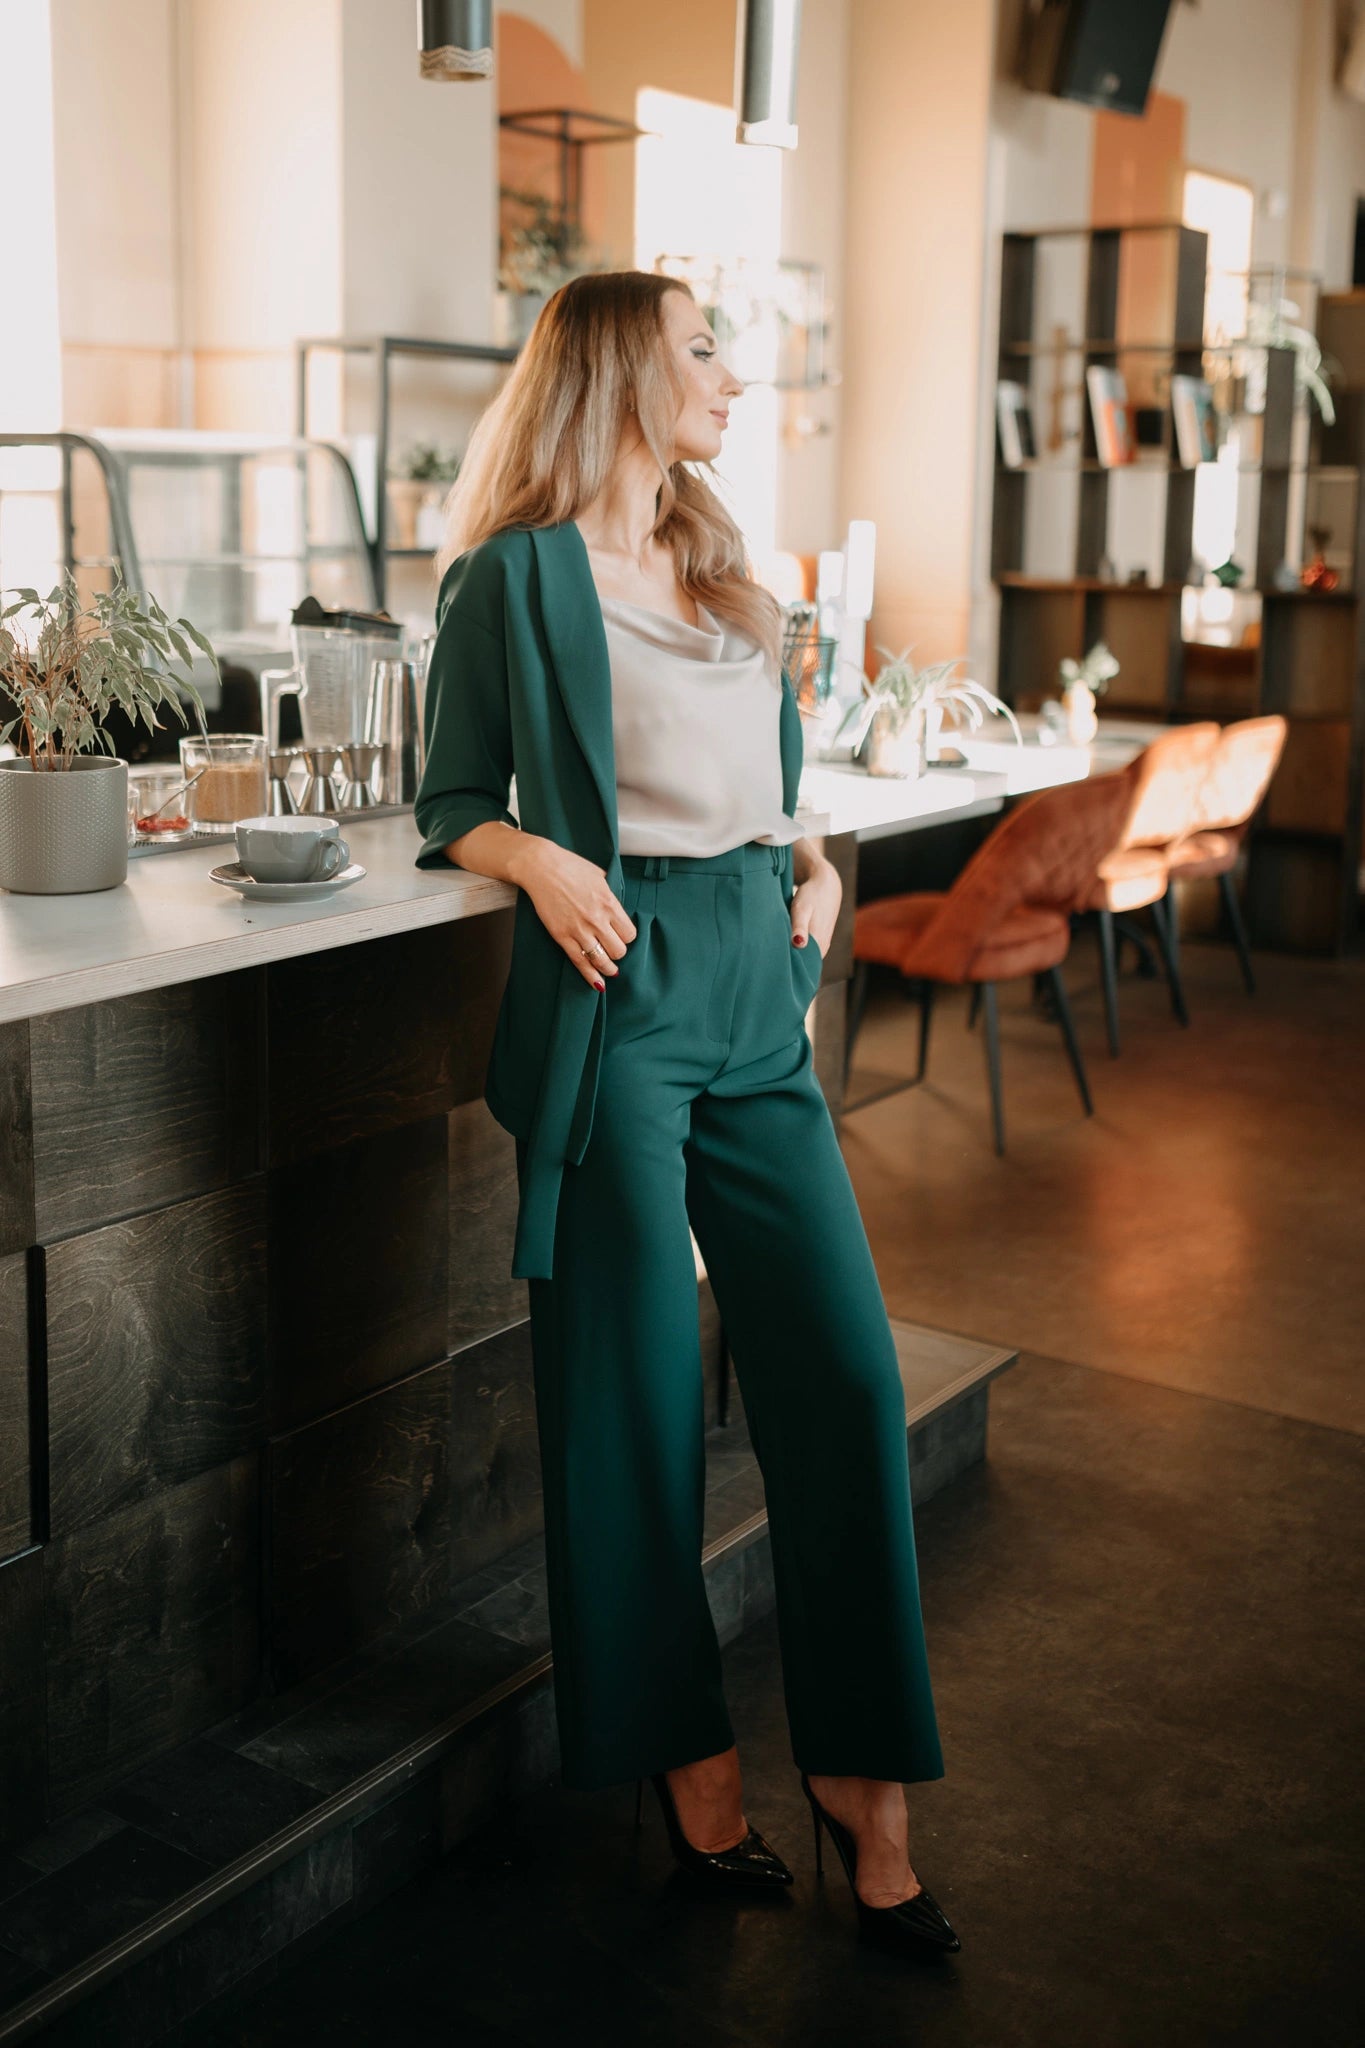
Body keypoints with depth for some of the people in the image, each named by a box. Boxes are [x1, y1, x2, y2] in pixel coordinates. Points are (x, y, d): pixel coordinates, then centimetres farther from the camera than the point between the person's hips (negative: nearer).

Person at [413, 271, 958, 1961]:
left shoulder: (727, 573, 20)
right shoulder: (515, 575, 1)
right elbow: (453, 804, 3)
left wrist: (814, 865, 6)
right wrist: (541, 858, -16)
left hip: (756, 994, 6)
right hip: (615, 995, -6)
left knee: (845, 1374, 0)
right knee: (636, 1395, 2)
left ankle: (861, 1772, 13)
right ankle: (684, 1755, 21)